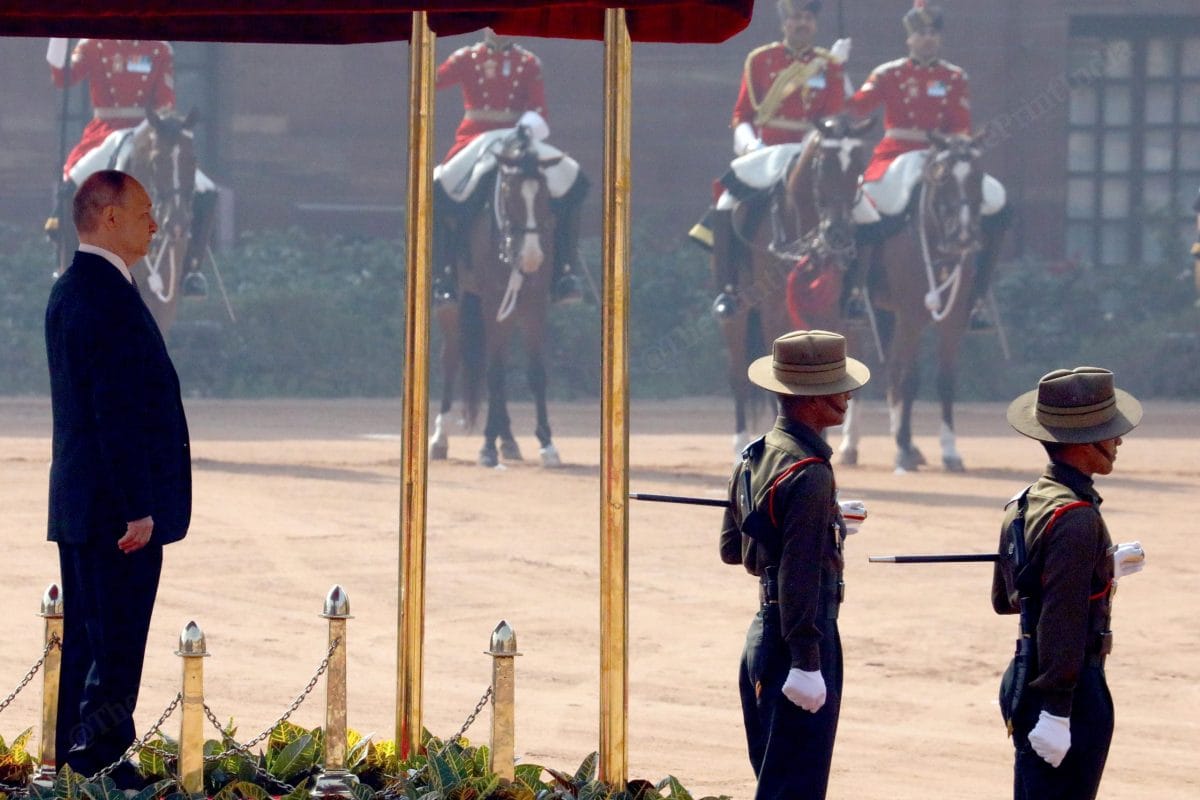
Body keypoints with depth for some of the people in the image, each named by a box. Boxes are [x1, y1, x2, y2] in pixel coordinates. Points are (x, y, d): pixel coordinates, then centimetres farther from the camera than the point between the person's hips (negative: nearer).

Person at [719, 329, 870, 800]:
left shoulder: (754, 458, 10)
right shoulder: (809, 474, -19)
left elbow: (731, 548, 21)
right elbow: (799, 577, -23)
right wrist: (806, 664, -22)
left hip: (762, 636, 10)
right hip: (800, 639, -10)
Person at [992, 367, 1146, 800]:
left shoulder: (1024, 505, 10)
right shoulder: (1076, 518, -19)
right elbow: (1062, 620, -23)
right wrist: (1055, 712, -24)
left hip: (1023, 681, 10)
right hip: (1070, 687, -10)